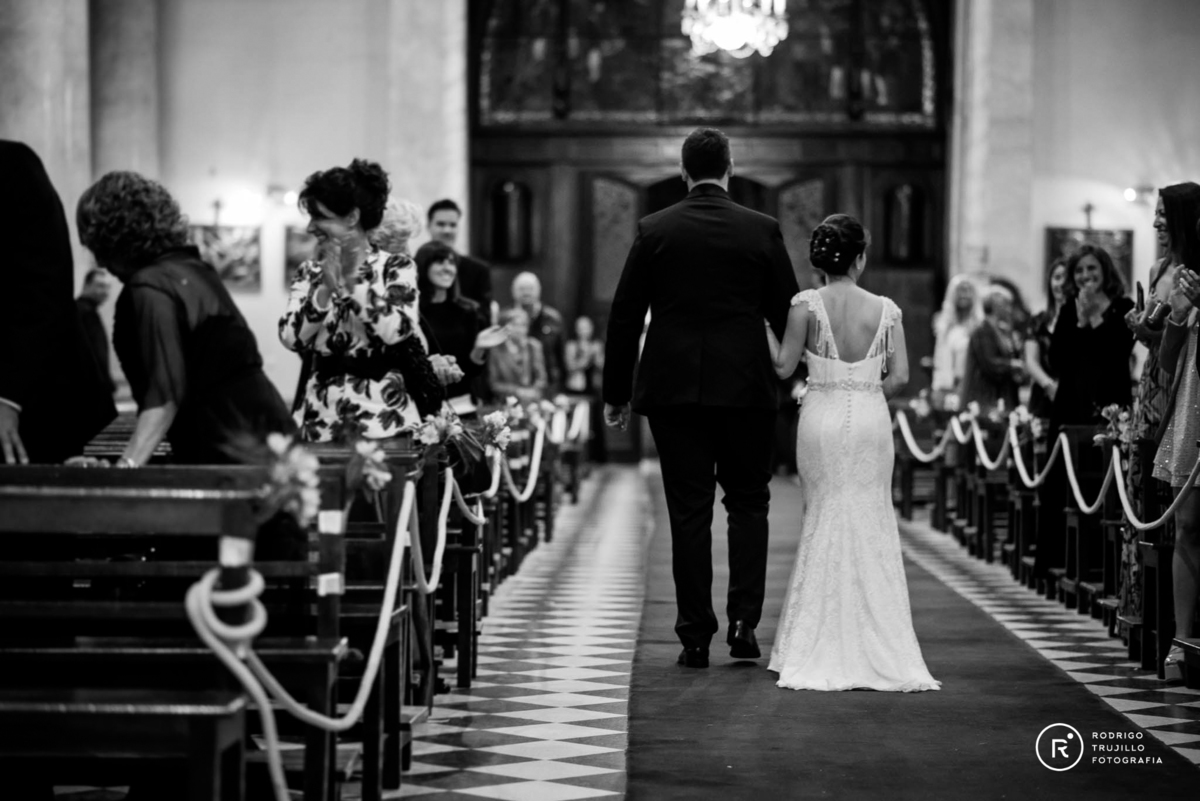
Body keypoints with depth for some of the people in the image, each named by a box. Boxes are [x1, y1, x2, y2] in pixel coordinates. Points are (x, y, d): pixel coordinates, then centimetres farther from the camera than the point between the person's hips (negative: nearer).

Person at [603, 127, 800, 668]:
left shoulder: (654, 230, -1)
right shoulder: (762, 231, -1)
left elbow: (624, 316, 0)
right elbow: (788, 313, 3)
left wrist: (617, 392, 8)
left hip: (673, 389, 0)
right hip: (746, 389, 0)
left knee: (689, 512, 4)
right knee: (748, 502, 13)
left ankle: (695, 638, 5)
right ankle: (743, 623, 3)